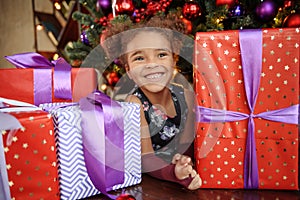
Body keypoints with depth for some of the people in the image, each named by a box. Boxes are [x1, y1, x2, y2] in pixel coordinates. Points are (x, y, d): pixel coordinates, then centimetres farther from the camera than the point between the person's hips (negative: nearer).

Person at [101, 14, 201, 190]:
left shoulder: (186, 96, -9)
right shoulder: (135, 103, -20)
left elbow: (186, 143, -5)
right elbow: (147, 159, -18)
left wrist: (183, 161, -26)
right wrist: (175, 173, -37)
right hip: (144, 179, -5)